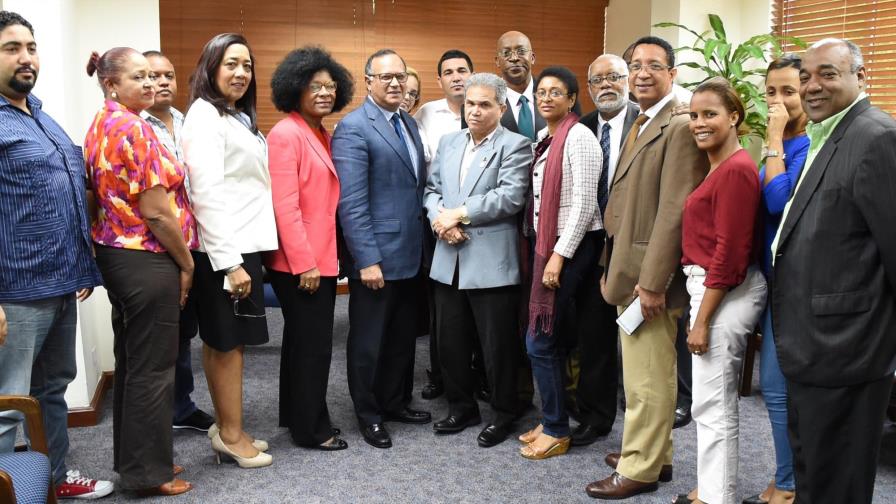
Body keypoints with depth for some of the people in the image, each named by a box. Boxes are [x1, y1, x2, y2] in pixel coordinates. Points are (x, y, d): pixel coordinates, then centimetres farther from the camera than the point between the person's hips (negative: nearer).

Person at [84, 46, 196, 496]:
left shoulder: (101, 125, 12)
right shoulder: (133, 128, -18)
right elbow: (156, 211, -20)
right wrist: (186, 263, -9)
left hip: (117, 253, 10)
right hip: (147, 260, -10)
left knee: (132, 362, 17)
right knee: (153, 367, 0)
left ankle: (132, 458, 28)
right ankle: (149, 471, 11)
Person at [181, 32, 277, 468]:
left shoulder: (238, 117, 17)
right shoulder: (205, 116, -12)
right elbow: (207, 193, -19)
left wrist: (243, 255, 15)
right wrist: (230, 262, -22)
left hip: (242, 245, 9)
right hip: (223, 251, -9)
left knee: (222, 342, 14)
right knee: (228, 342, 0)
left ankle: (226, 428, 22)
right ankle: (231, 435, 11)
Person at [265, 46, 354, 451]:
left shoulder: (322, 135, 13)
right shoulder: (286, 134, -13)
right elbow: (284, 206, -19)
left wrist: (322, 258, 12)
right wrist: (304, 263, -20)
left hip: (322, 258, 9)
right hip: (299, 262, -9)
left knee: (303, 340, 18)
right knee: (313, 343, -1)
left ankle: (295, 415, 31)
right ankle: (311, 429, 13)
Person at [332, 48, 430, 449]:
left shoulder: (409, 123, 12)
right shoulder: (353, 128, -13)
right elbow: (351, 203, -18)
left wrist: (426, 235, 9)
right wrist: (367, 260, -21)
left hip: (410, 255, 8)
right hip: (376, 258, -7)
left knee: (403, 337, 18)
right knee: (369, 340, 7)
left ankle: (395, 402, 33)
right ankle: (368, 415, 22)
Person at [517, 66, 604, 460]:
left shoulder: (578, 137, -13)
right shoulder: (544, 137, 13)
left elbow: (584, 203, -17)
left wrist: (559, 256, -19)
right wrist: (540, 248, 9)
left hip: (572, 246, -8)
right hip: (545, 243, 8)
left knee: (541, 341, -5)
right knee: (552, 340, 13)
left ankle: (556, 431, 9)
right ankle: (551, 420, 25)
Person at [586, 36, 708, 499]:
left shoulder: (680, 127, -15)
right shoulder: (640, 126, 16)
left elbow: (674, 210, -21)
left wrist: (652, 282, -23)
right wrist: (612, 267, 15)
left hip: (649, 275, -10)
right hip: (629, 270, 10)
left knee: (648, 378, 1)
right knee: (641, 374, 17)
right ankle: (653, 454, 30)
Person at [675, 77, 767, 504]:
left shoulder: (736, 169, -18)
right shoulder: (715, 167, 12)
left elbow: (730, 251, -21)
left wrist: (701, 320, -18)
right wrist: (699, 310, 13)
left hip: (726, 292, -10)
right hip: (710, 287, 10)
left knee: (712, 405, -2)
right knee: (716, 401, 19)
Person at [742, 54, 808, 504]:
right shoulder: (782, 145, 12)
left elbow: (779, 202, -25)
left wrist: (774, 139, -20)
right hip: (772, 276, 9)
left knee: (780, 388, -2)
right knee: (776, 385, 16)